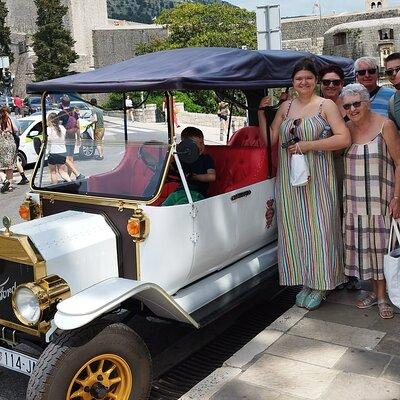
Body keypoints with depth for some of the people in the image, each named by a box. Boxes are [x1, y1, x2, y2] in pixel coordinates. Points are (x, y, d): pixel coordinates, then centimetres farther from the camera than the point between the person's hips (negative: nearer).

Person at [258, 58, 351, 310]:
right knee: (294, 229, 6)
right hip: (289, 180, 4)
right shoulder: (285, 107, 13)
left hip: (317, 178, -4)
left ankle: (320, 285, 11)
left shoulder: (326, 105, 0)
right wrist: (261, 113, 2)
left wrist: (308, 145, -15)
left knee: (318, 229, -2)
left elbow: (344, 139, -11)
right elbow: (269, 140, 11)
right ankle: (305, 282, 18)